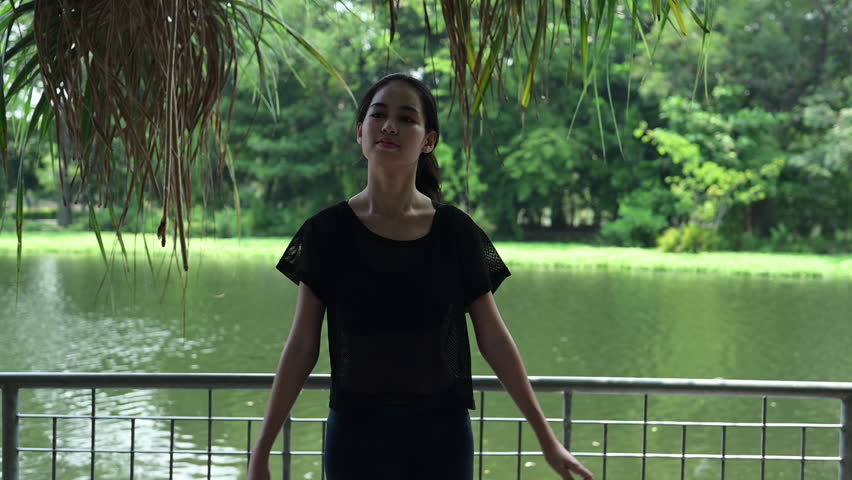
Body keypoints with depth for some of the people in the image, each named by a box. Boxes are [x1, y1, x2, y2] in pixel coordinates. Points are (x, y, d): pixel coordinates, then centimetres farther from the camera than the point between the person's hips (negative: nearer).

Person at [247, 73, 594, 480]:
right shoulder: (328, 231, -3)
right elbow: (302, 347, -1)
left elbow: (494, 340, 3)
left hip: (441, 434, 1)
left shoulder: (456, 232, -1)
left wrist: (546, 437, 5)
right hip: (357, 432, -1)